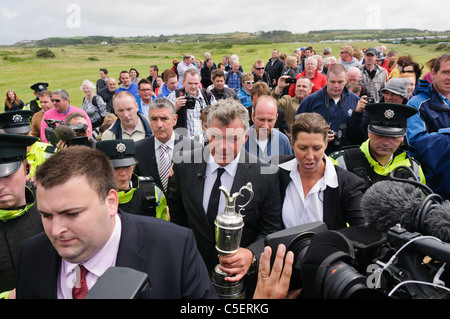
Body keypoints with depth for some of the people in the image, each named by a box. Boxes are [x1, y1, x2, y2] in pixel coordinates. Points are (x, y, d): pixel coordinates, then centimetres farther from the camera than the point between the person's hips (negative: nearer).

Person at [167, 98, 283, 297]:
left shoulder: (267, 175, -19)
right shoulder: (184, 166, -12)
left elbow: (271, 231, -13)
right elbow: (176, 217, 1)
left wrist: (251, 255, -31)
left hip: (241, 277, -2)